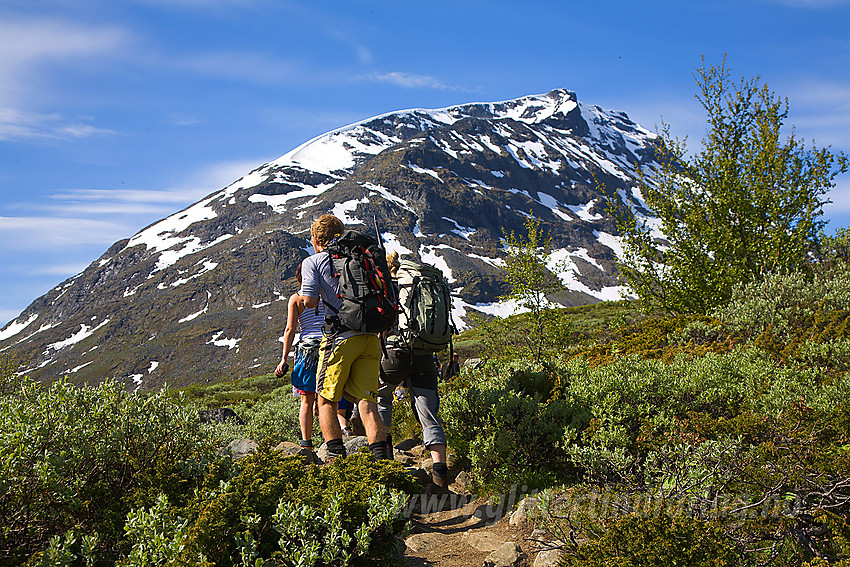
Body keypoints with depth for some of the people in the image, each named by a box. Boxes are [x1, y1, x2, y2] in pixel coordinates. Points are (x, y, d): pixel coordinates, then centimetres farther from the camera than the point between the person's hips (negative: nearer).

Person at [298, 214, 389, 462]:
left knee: (325, 401, 8)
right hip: (370, 337, 5)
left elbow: (309, 301, -9)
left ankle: (337, 457, 0)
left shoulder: (313, 262, 3)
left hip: (341, 337, -5)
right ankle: (381, 458, -6)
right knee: (366, 402, 4)